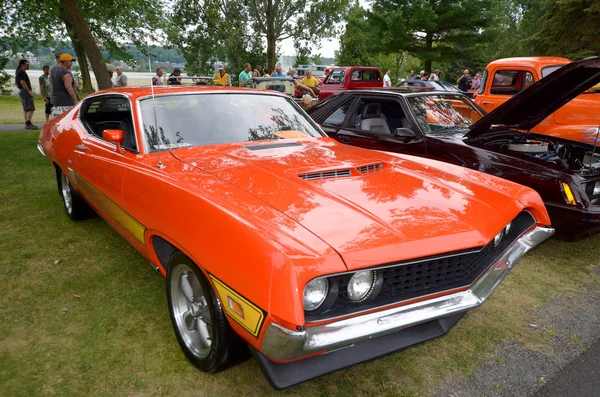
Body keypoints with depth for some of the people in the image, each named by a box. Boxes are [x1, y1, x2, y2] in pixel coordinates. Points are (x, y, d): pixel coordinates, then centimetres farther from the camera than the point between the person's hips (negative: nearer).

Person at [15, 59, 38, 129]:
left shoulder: (18, 72, 20)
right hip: (25, 91, -11)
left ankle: (27, 124, 13)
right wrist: (29, 91, -21)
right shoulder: (22, 72, -13)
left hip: (21, 91, 11)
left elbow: (16, 82, 27)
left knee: (26, 109, 11)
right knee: (30, 108, -15)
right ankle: (28, 124, -22)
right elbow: (22, 82, -22)